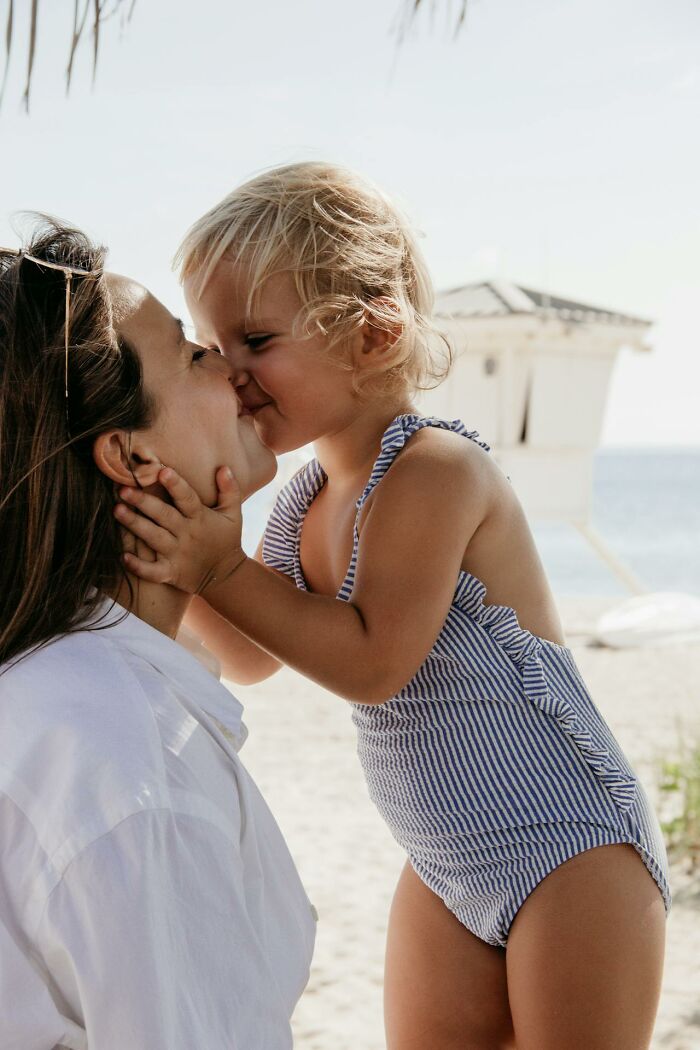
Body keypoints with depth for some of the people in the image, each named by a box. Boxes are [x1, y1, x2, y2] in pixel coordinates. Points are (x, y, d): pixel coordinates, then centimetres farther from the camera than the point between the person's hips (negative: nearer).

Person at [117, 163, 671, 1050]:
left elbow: (372, 665, -24)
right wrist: (182, 553, -6)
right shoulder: (308, 496, 3)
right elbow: (253, 659, 8)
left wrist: (221, 571, -26)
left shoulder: (433, 470, -23)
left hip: (569, 852, -8)